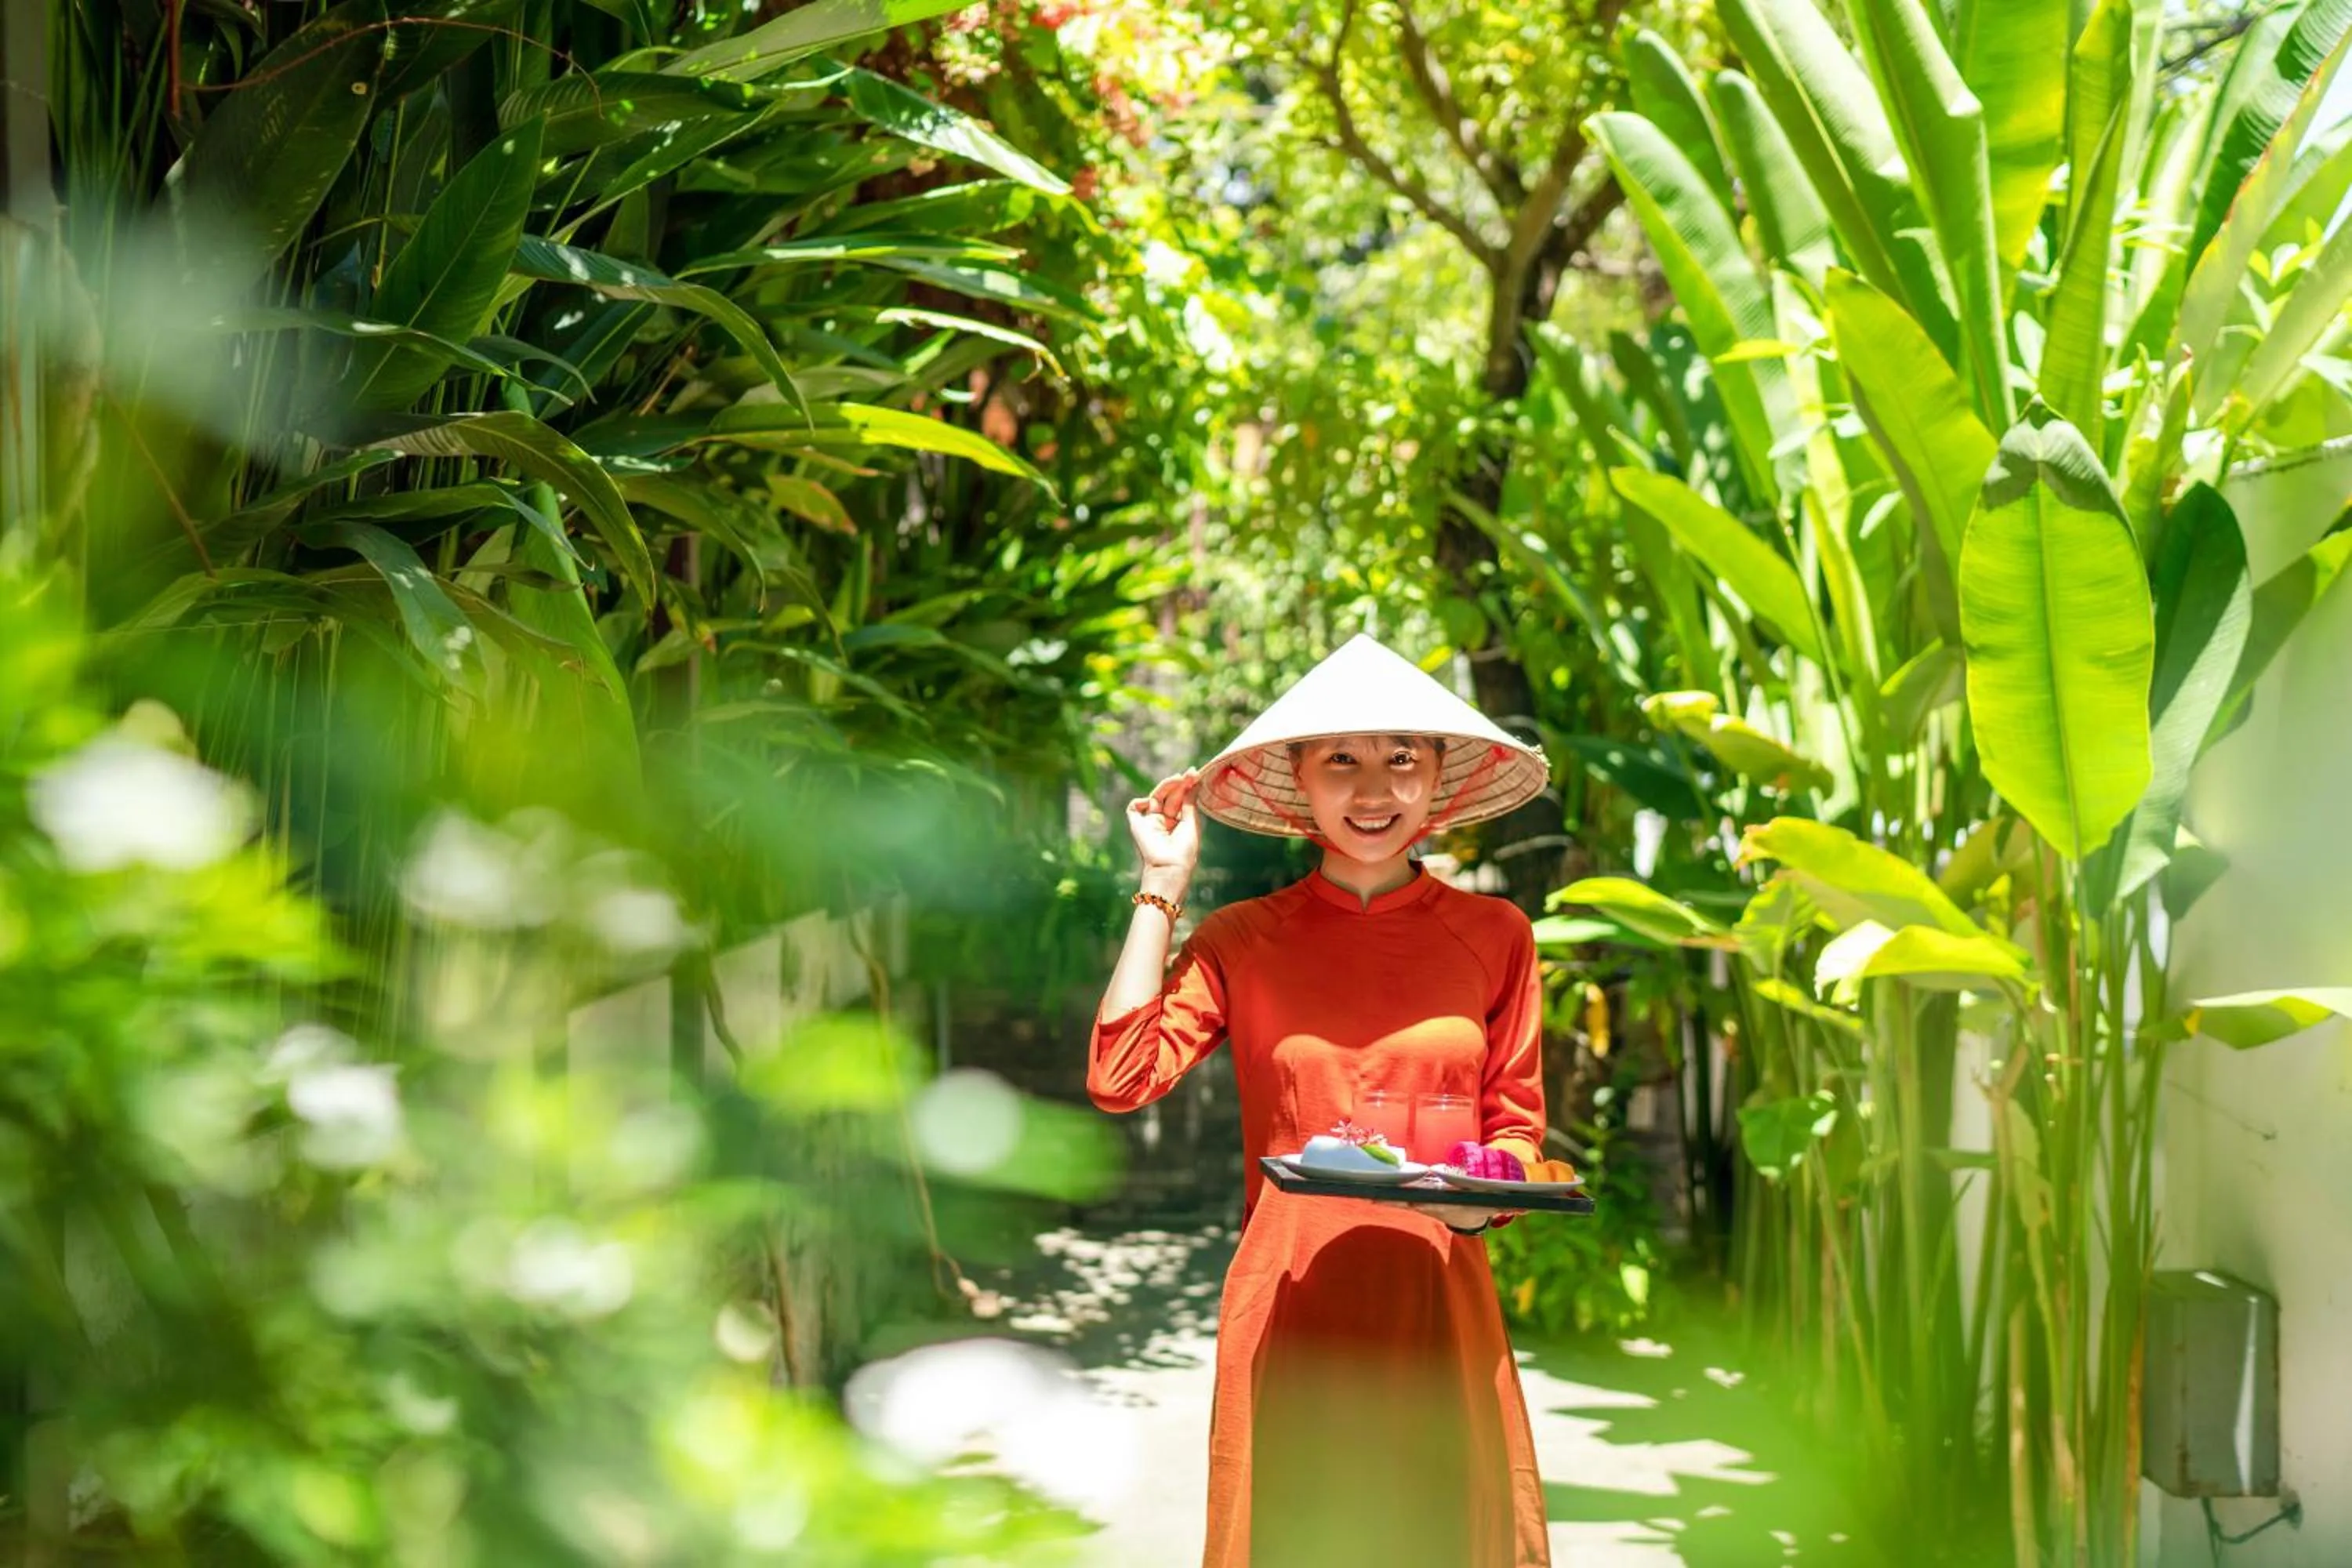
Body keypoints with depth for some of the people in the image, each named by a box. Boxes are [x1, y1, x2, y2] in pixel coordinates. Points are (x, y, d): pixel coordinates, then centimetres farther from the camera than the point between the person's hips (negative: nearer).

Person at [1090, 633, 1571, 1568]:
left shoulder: (1493, 937, 6)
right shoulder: (1242, 941, 5)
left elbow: (1517, 1132, 9)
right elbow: (1121, 1078, -7)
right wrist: (1161, 888, -2)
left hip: (1439, 1307, 1)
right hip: (1289, 1308, 0)